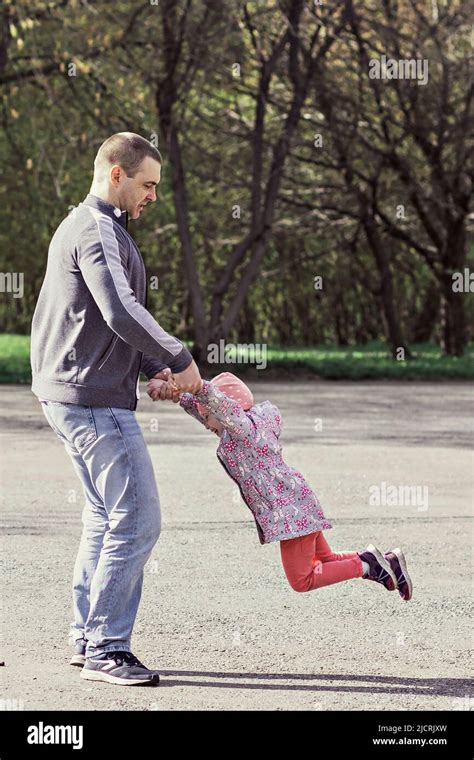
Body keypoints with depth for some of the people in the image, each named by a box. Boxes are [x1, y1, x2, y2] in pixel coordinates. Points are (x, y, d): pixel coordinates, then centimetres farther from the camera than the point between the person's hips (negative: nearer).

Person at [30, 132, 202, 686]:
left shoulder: (84, 226, 20)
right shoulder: (97, 232, -15)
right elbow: (122, 313, -28)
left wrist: (155, 370, 12)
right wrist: (180, 359, -16)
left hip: (70, 394, 11)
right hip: (93, 398, -11)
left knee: (105, 519, 16)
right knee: (136, 521, -10)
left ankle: (87, 640, 20)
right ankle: (105, 649, -7)